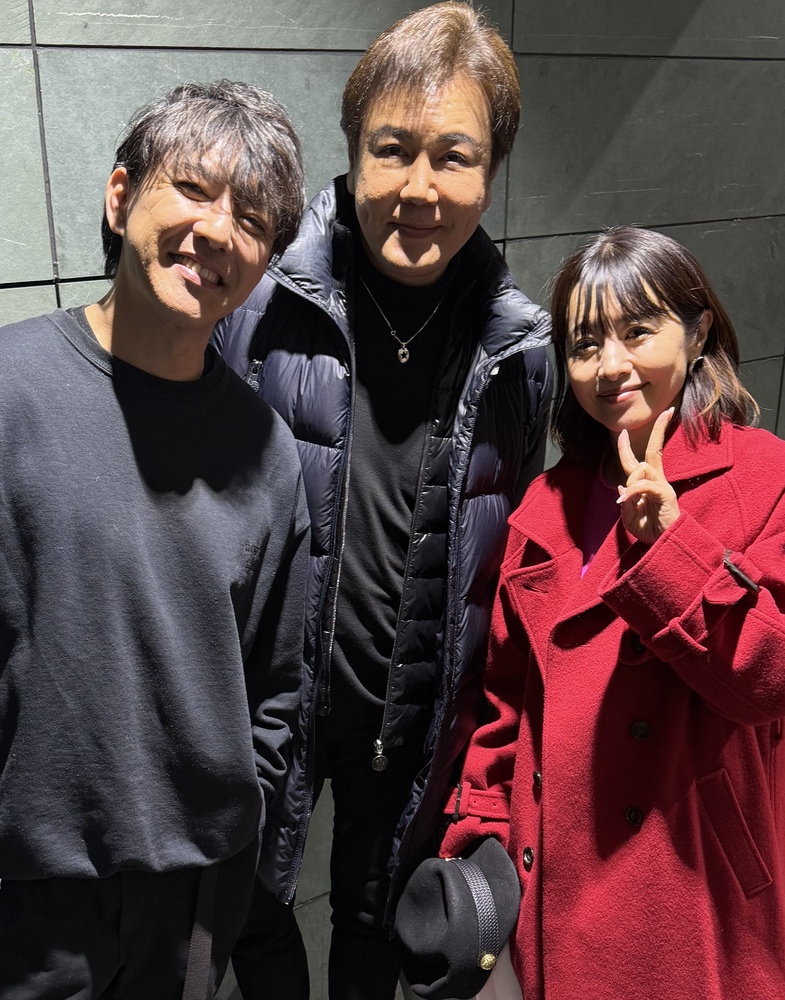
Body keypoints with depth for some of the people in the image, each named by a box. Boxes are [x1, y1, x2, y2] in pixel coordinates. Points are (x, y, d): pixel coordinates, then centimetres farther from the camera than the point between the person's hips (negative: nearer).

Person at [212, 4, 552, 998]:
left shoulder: (517, 347, -7)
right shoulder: (262, 301, -15)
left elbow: (507, 552, 4)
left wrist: (480, 719, 8)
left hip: (421, 719, 2)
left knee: (378, 918, 25)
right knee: (249, 910, 20)